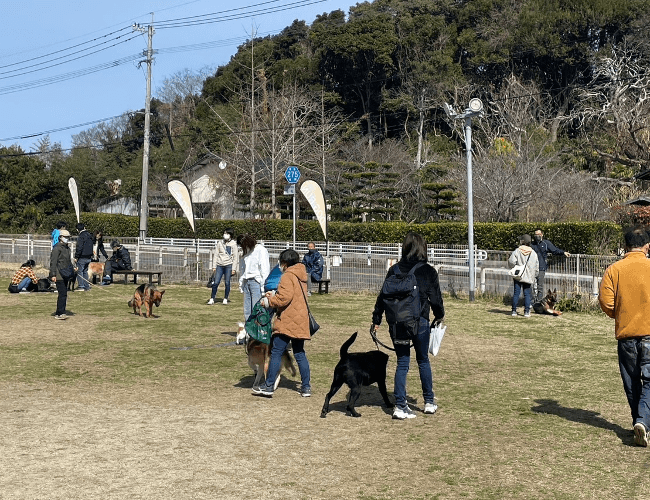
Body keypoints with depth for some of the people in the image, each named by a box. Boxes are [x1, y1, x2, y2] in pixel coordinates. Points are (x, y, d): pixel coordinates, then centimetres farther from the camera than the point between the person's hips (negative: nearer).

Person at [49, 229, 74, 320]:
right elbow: (53, 262, -14)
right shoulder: (57, 248, -10)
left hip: (65, 275, 9)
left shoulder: (67, 248, 18)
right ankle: (60, 313, -12)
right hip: (59, 276, -9)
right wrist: (53, 275, -19)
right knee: (63, 294, -13)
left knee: (63, 294, 11)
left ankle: (58, 312, 19)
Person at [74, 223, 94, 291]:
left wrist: (76, 257, -11)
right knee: (85, 271, 15)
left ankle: (81, 286, -4)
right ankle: (87, 287, 15)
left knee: (79, 271, -2)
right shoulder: (89, 235, 12)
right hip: (89, 257, 8)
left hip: (82, 257, -8)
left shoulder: (81, 236, -14)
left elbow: (79, 248, -18)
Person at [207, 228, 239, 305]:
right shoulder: (220, 243, 10)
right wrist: (214, 266, 5)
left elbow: (235, 257, 2)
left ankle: (225, 299, 10)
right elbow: (216, 254, 12)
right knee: (216, 282, -4)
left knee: (227, 283, -3)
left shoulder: (233, 244, 2)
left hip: (228, 265, -2)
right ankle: (212, 299, 3)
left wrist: (234, 268, -4)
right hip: (219, 265, 2)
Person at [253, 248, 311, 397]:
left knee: (276, 353, -3)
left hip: (287, 322, -9)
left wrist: (268, 301, -7)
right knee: (300, 354, 12)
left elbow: (284, 298, -21)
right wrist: (274, 294, 18)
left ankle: (268, 386, 0)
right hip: (301, 322, 9)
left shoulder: (288, 276, -12)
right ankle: (306, 387, 12)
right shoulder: (301, 276, 16)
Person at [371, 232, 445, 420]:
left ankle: (400, 406, 4)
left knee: (402, 363, 8)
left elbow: (383, 296, 4)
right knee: (423, 361, 16)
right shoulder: (428, 271, -4)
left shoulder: (394, 270, 2)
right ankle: (429, 402, 25)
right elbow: (435, 297, 1)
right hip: (419, 321, -2)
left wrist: (376, 320, 12)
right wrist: (439, 316, 19)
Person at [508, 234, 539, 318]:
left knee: (516, 293, 4)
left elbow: (511, 262, -14)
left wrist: (514, 268, 7)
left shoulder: (517, 251, -5)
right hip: (528, 277, 2)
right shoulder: (533, 253, 5)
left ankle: (514, 311, 6)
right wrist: (533, 275, 19)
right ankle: (527, 311, 0)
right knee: (527, 294, 5)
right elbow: (536, 267, 8)